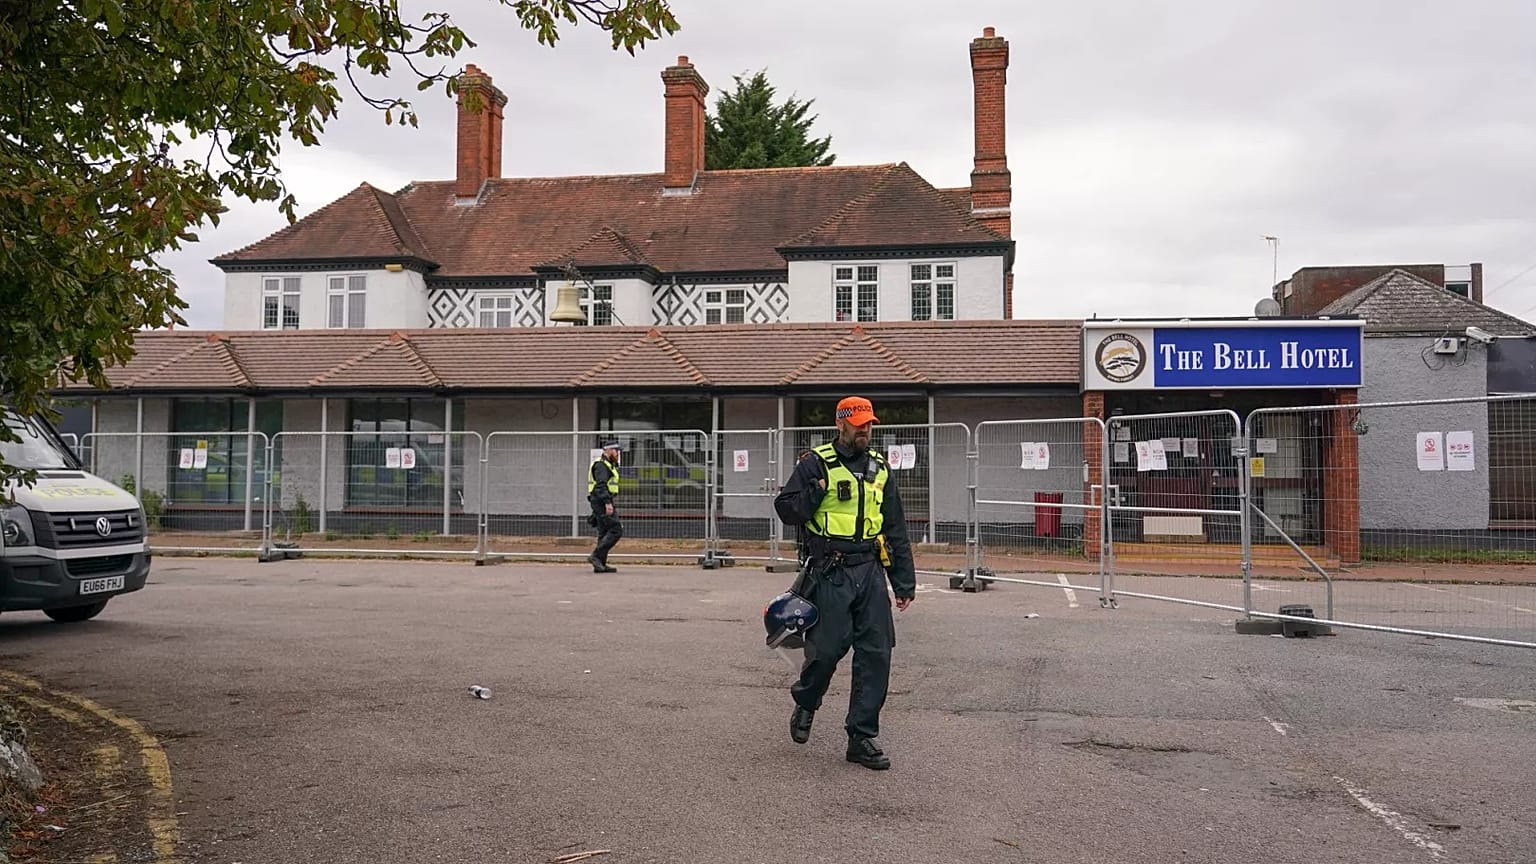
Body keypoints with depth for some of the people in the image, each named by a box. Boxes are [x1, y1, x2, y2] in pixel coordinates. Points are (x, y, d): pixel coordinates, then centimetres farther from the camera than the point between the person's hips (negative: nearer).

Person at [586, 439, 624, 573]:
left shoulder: (608, 465, 22)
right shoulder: (601, 465, -11)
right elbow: (601, 486, -22)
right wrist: (607, 503, -28)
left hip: (602, 502, 11)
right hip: (602, 502, -11)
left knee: (604, 533, 9)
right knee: (616, 529, -14)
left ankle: (600, 565, 9)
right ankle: (596, 556, -15)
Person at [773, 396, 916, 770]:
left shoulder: (879, 468, 15)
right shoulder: (816, 464, 0)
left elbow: (896, 530, 18)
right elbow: (785, 507, -3)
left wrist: (905, 583, 15)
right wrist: (817, 490, -18)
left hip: (871, 571, 5)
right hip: (830, 574, -4)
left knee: (876, 655, 0)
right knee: (826, 649, -4)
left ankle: (862, 737, 10)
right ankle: (805, 704, 28)